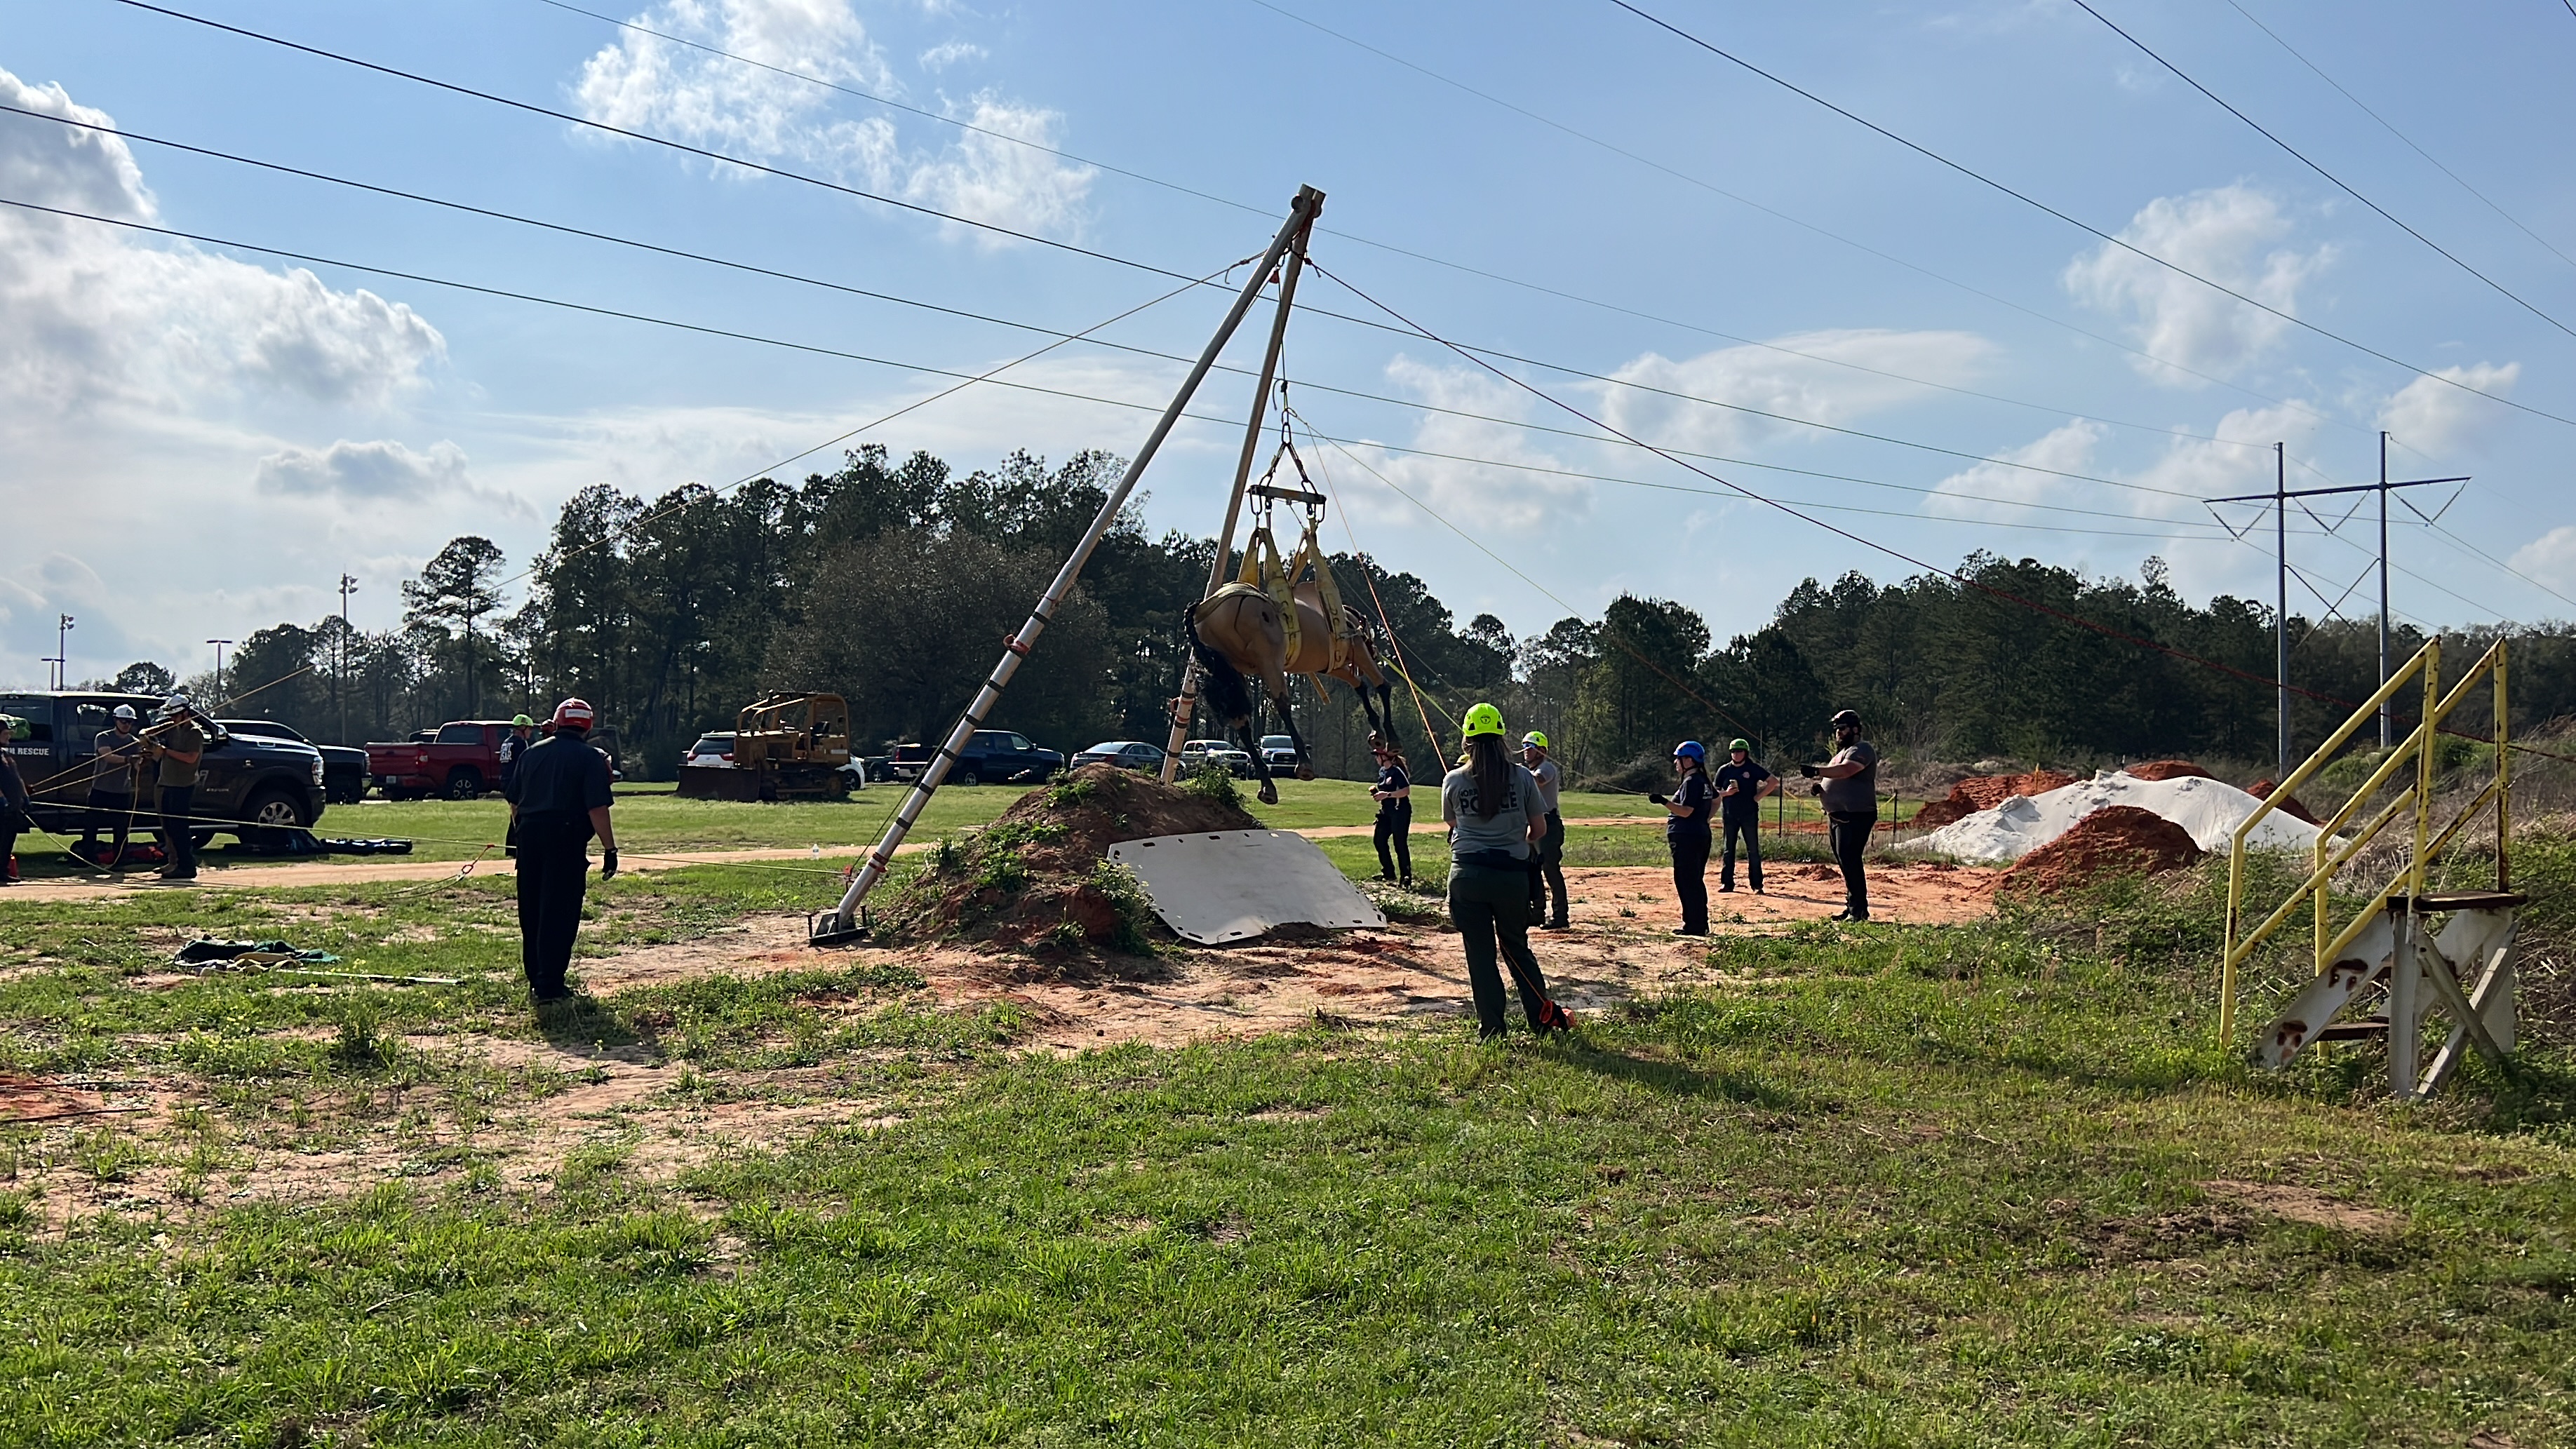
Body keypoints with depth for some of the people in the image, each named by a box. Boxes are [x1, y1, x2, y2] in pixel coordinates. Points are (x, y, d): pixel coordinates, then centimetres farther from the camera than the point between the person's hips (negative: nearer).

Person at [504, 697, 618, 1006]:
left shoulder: (532, 753, 14)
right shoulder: (591, 758, -3)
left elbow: (513, 802, 16)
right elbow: (597, 808, -12)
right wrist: (610, 850, -11)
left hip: (529, 834, 6)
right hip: (566, 839, -6)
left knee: (531, 911, 15)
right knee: (559, 913, -3)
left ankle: (535, 980, 23)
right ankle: (549, 986, -5)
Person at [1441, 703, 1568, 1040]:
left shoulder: (1453, 780, -1)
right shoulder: (1522, 777, -2)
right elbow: (1540, 829, 5)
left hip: (1467, 875, -1)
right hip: (1512, 873, 1)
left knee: (1479, 952, 7)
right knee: (1517, 947, 17)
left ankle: (1491, 1027, 9)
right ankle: (1544, 1016, 18)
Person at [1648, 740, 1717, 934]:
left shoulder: (1691, 782, -15)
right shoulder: (1704, 781, 15)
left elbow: (1686, 811, -23)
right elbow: (1716, 801, 28)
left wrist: (1663, 801, -28)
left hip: (1686, 838, -11)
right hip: (1701, 836, 11)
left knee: (1686, 882, -7)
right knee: (1696, 882, 16)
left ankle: (1693, 926, -8)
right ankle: (1701, 924, 20)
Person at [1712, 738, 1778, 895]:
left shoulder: (1753, 769, 0)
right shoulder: (1724, 770, 6)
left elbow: (1774, 781, -2)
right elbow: (1714, 792, 9)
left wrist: (1758, 797, -7)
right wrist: (1726, 793, -12)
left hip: (1749, 815, -2)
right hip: (1729, 816, 2)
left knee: (1753, 851, -1)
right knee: (1728, 850, 6)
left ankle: (1757, 885, 2)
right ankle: (1727, 883, 12)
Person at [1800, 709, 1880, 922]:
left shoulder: (1862, 749, -9)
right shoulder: (1841, 752, 22)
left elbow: (1846, 770, -28)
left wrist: (1817, 771, -39)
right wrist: (1821, 787, 6)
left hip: (1856, 816, -10)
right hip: (1837, 815, 10)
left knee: (1849, 860, -14)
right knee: (1846, 861, 12)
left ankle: (1858, 910, -12)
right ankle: (1854, 907, 18)